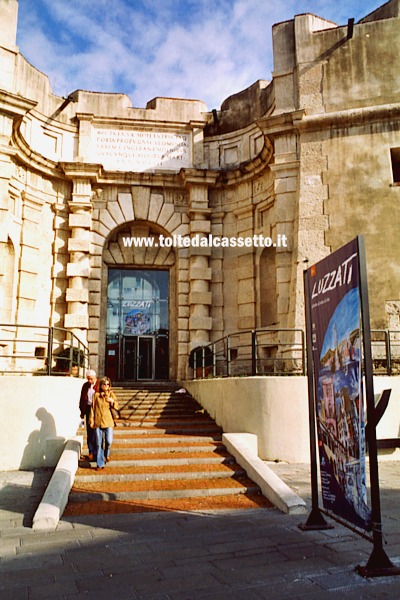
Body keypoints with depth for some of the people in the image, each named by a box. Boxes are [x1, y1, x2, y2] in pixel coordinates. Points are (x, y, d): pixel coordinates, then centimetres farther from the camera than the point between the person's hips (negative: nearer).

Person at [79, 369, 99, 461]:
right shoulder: (85, 386, 8)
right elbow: (82, 399, 14)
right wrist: (82, 411, 10)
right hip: (88, 410, 4)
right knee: (89, 432, 8)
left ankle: (97, 453, 8)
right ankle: (91, 452, 19)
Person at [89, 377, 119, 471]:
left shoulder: (111, 394, 4)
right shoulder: (96, 395, 3)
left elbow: (117, 407, 4)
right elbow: (92, 408, 6)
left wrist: (112, 401, -16)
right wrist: (91, 420, 2)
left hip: (108, 421, 0)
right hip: (97, 422, 0)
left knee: (109, 441, -9)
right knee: (98, 443, 4)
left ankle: (107, 454, 25)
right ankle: (100, 464, 15)